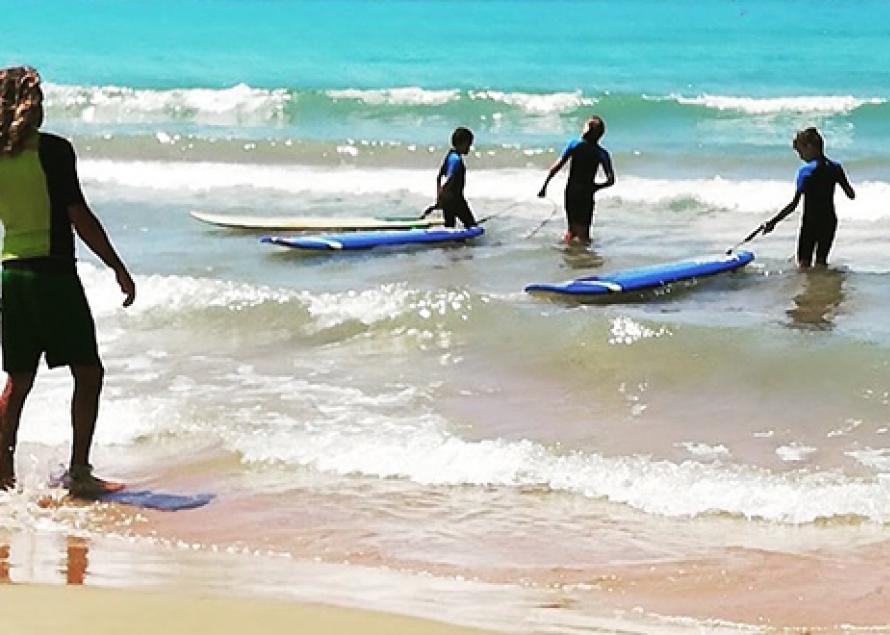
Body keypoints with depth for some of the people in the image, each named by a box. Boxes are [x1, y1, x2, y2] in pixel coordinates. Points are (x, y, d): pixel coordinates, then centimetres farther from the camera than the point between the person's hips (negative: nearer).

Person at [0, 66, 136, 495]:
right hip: (52, 271, -6)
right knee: (88, 372, 1)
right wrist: (118, 267, -6)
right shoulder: (53, 150, -11)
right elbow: (80, 218, -12)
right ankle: (78, 471, -2)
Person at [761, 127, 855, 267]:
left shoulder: (805, 171, -14)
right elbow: (851, 195, 7)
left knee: (804, 263, 0)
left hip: (810, 223, -5)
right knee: (821, 262, 14)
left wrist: (773, 222, -10)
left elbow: (793, 204, -15)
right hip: (830, 222, 5)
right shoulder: (835, 168, 0)